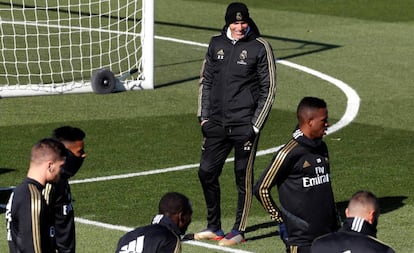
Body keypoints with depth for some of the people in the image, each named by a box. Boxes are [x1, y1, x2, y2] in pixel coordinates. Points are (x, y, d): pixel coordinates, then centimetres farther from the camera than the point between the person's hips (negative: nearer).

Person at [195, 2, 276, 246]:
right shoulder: (216, 44, 8)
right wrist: (204, 116, 8)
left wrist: (255, 125, -9)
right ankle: (214, 227, 20)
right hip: (217, 124, 5)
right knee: (207, 172, 6)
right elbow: (206, 81, 16)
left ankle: (239, 231, 11)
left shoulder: (260, 47, -6)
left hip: (245, 125, -5)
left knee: (244, 178, 1)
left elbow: (269, 89, -4)